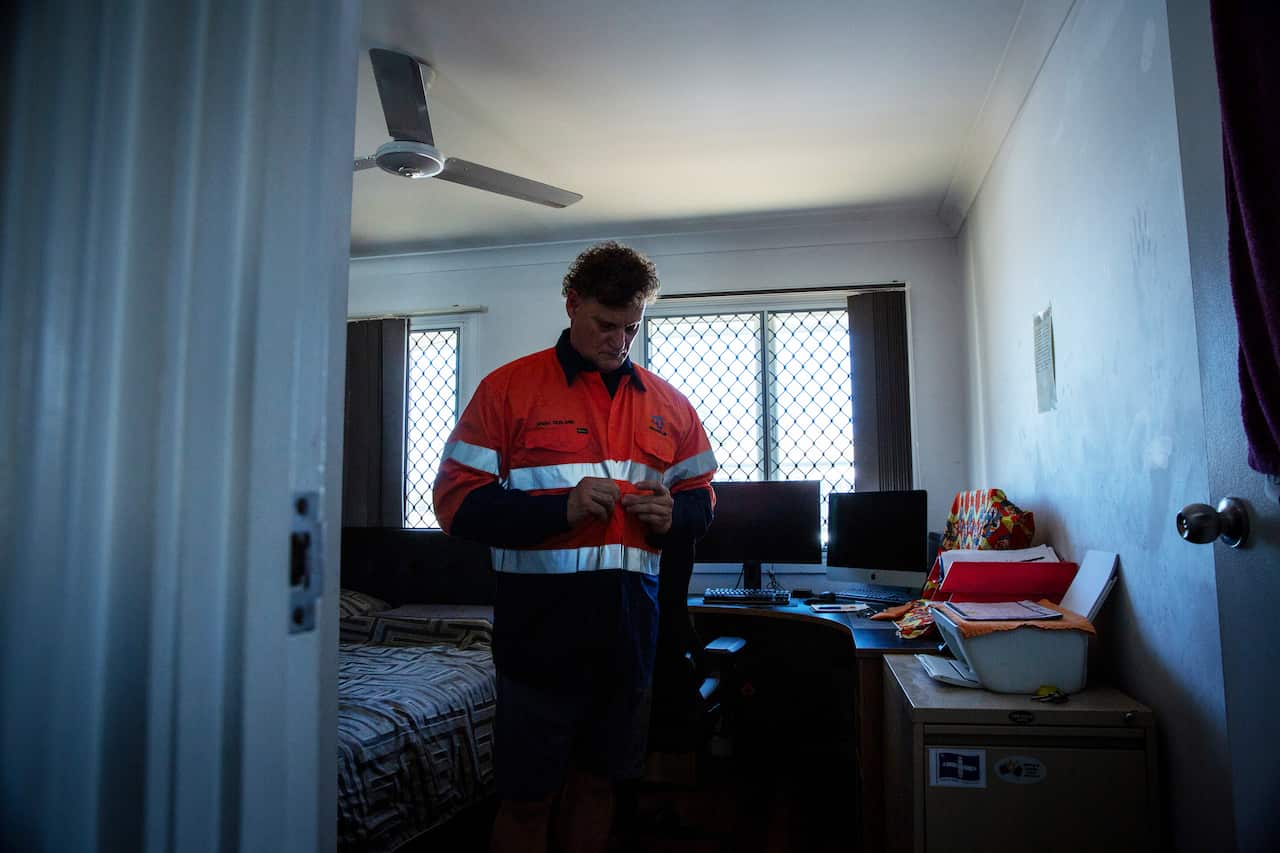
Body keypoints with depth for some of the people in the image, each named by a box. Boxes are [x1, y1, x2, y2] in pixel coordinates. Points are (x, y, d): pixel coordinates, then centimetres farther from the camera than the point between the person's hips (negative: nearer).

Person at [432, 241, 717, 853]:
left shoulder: (668, 404, 9)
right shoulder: (510, 388, -4)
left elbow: (701, 498, 17)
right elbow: (457, 502, -9)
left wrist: (672, 514, -7)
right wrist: (561, 507, -21)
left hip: (629, 632, 4)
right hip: (541, 632, -4)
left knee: (596, 781, 19)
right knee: (527, 800, 9)